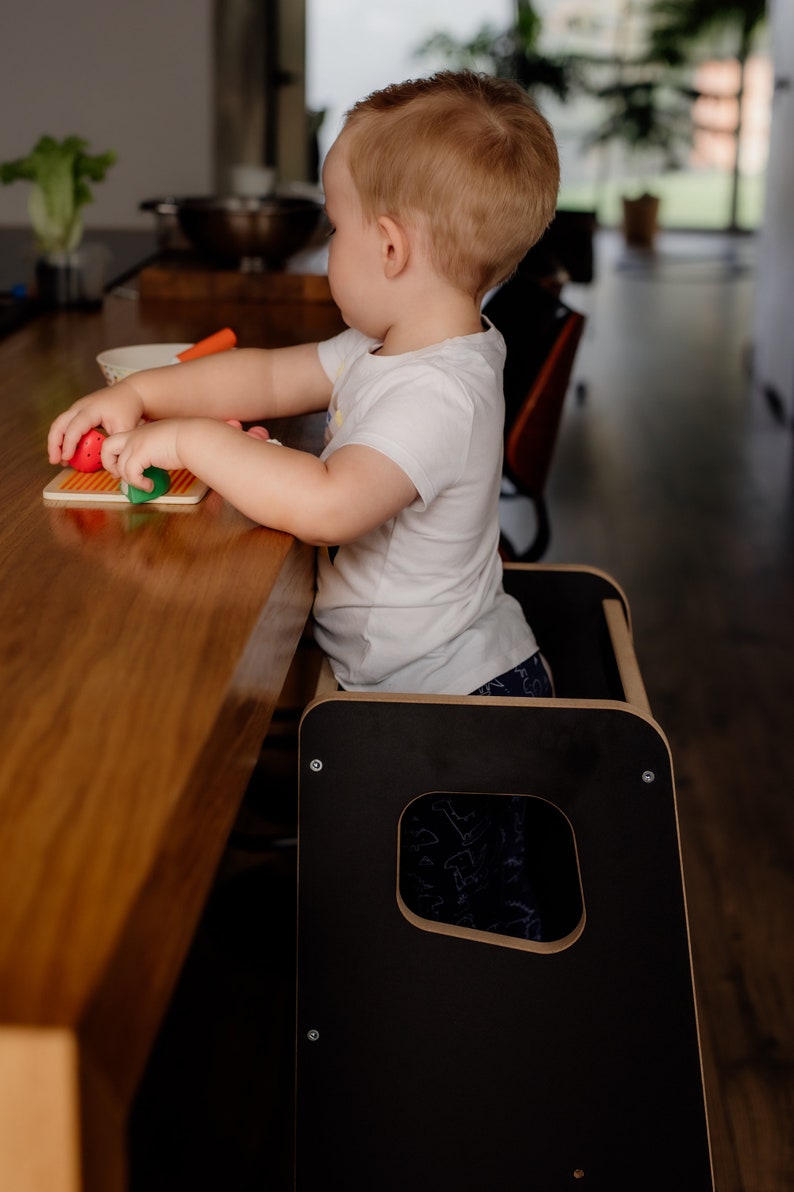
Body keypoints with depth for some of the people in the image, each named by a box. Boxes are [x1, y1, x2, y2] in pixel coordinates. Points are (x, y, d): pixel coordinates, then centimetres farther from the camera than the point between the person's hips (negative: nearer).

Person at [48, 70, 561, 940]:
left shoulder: (439, 394, -30)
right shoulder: (383, 350, 2)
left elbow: (327, 504, -41)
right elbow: (272, 377, 11)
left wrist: (192, 440, -30)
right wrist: (139, 394, 0)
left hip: (463, 703, -10)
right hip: (407, 680, 10)